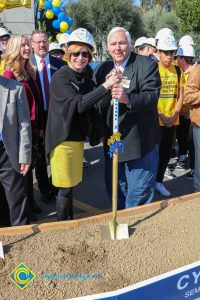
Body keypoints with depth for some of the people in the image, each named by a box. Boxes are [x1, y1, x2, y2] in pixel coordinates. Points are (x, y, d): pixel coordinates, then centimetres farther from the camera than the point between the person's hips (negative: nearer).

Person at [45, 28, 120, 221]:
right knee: (65, 188, 1)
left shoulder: (85, 79, 11)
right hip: (62, 138, -7)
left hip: (77, 137, 7)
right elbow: (79, 104, -25)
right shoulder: (60, 77, -13)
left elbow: (90, 108, 14)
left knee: (70, 185, 16)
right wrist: (105, 86, -28)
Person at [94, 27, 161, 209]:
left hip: (140, 141, -5)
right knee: (115, 188, 20)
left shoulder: (147, 65, -8)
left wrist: (128, 98, -38)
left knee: (139, 191, 6)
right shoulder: (103, 69, 8)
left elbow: (152, 96, -21)